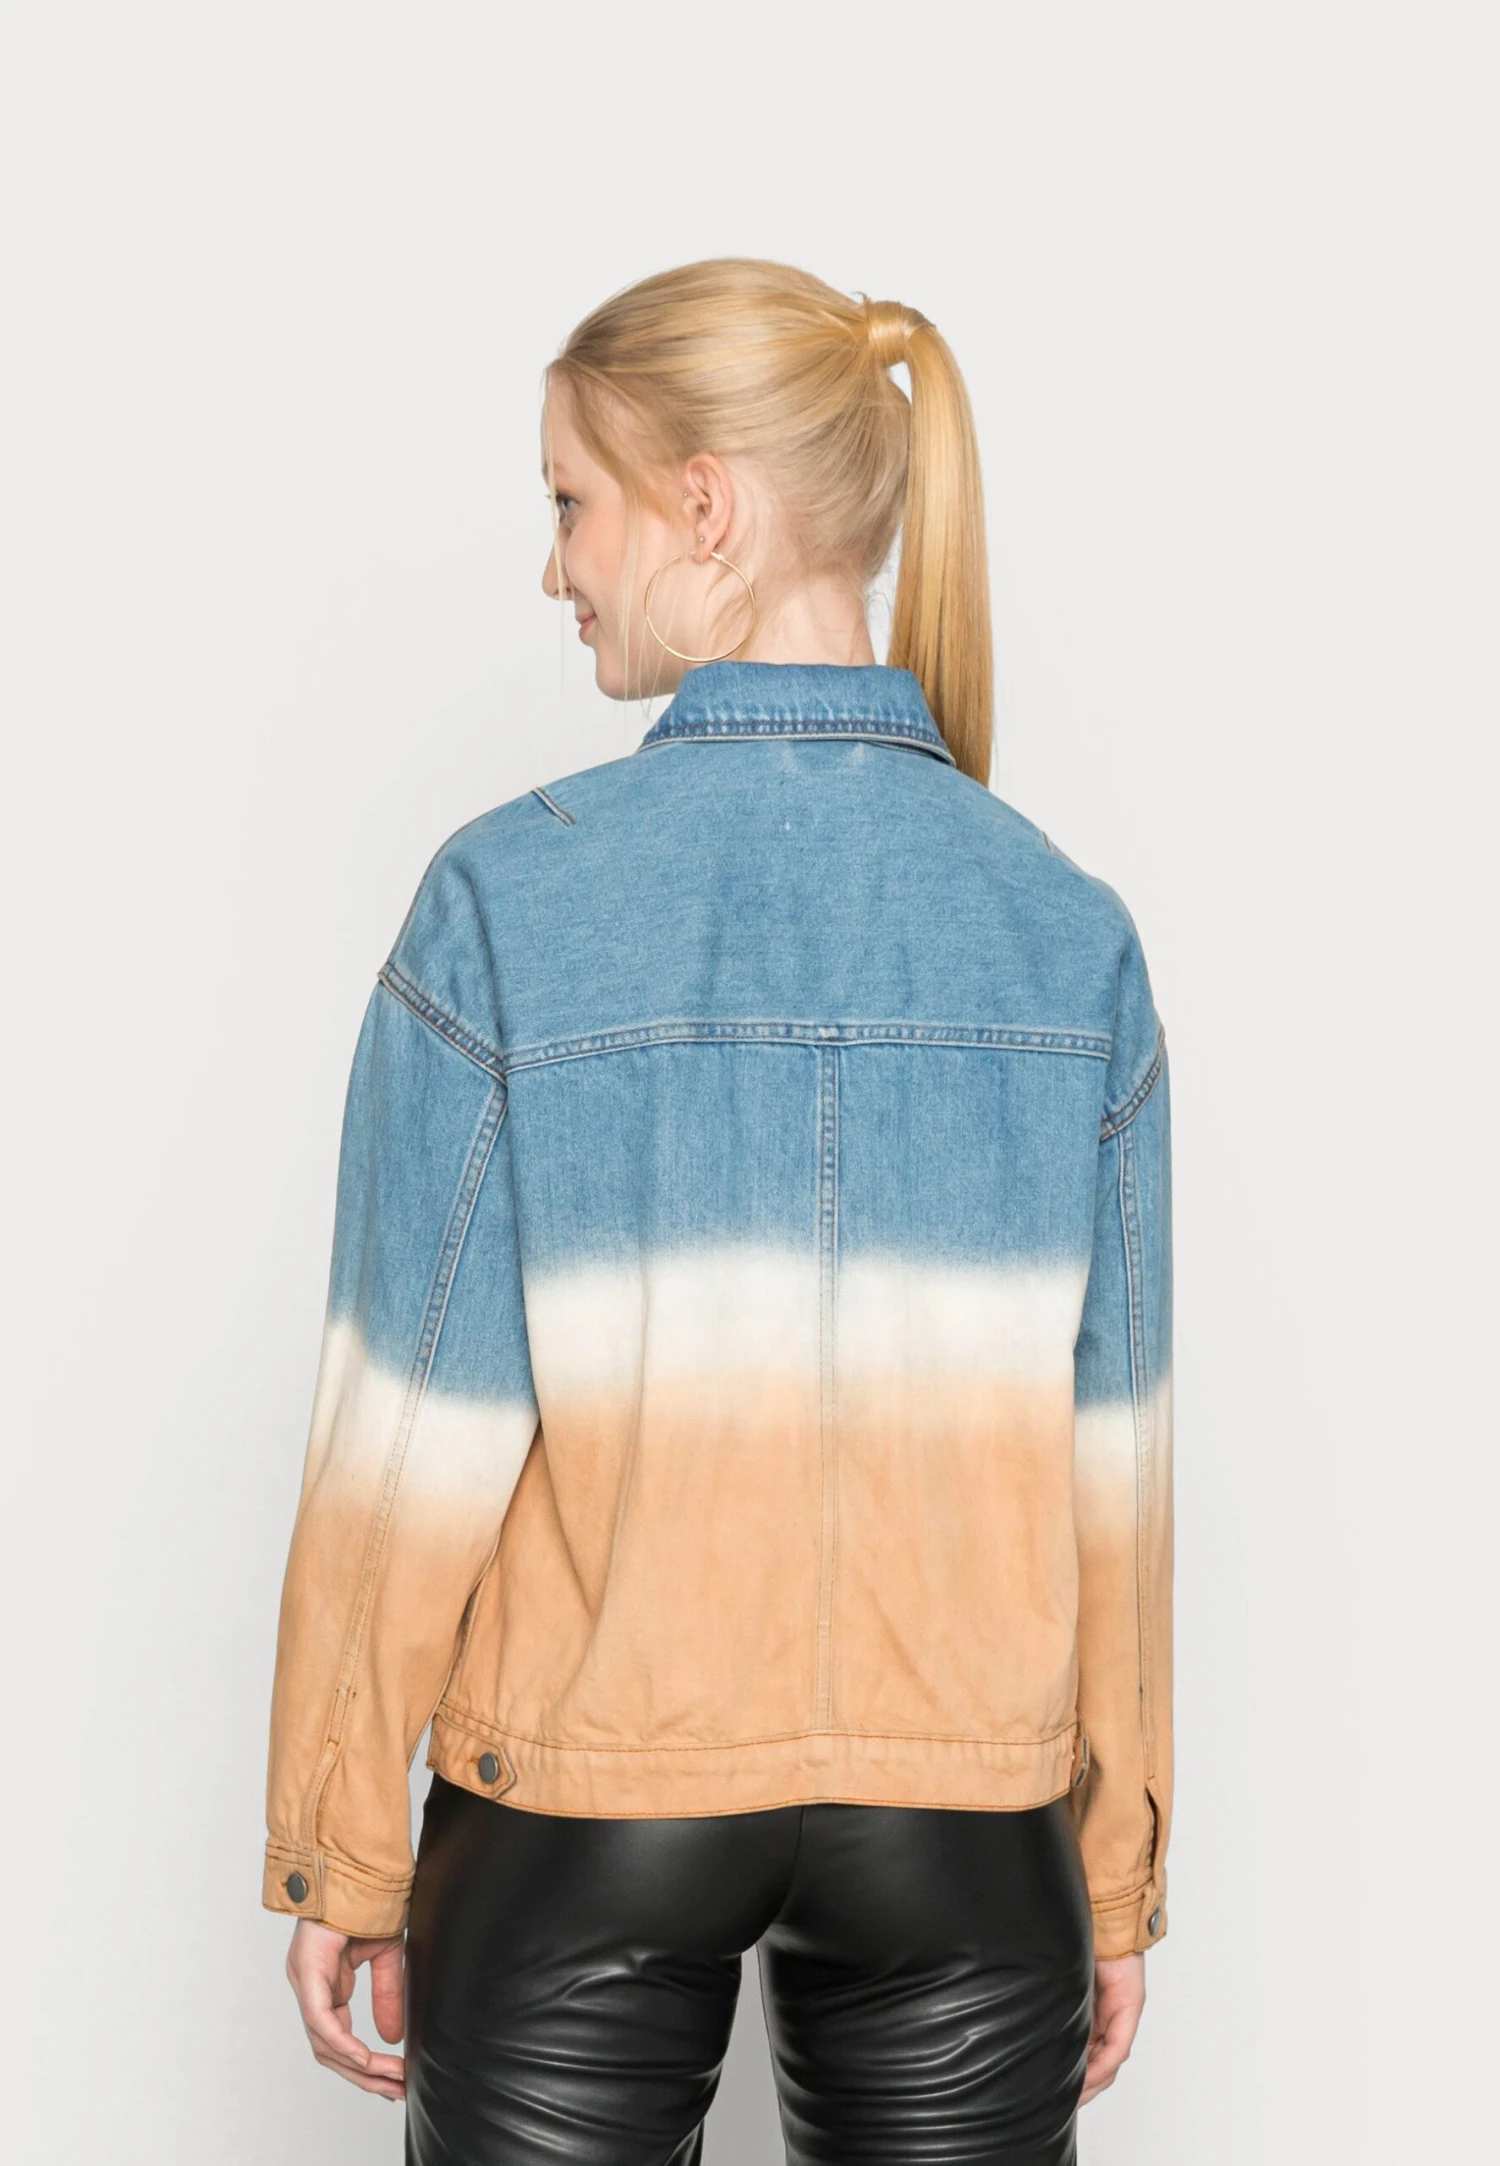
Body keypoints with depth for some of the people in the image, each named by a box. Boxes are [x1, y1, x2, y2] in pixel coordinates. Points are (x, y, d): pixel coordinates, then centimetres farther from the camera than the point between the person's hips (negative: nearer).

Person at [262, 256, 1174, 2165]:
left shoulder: (510, 897, -13)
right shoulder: (1068, 929, -4)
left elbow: (415, 1437, -11)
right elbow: (1109, 1453, -1)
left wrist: (338, 1858, 2)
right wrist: (1120, 1871, 10)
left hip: (585, 1809, -2)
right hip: (969, 1814, 2)